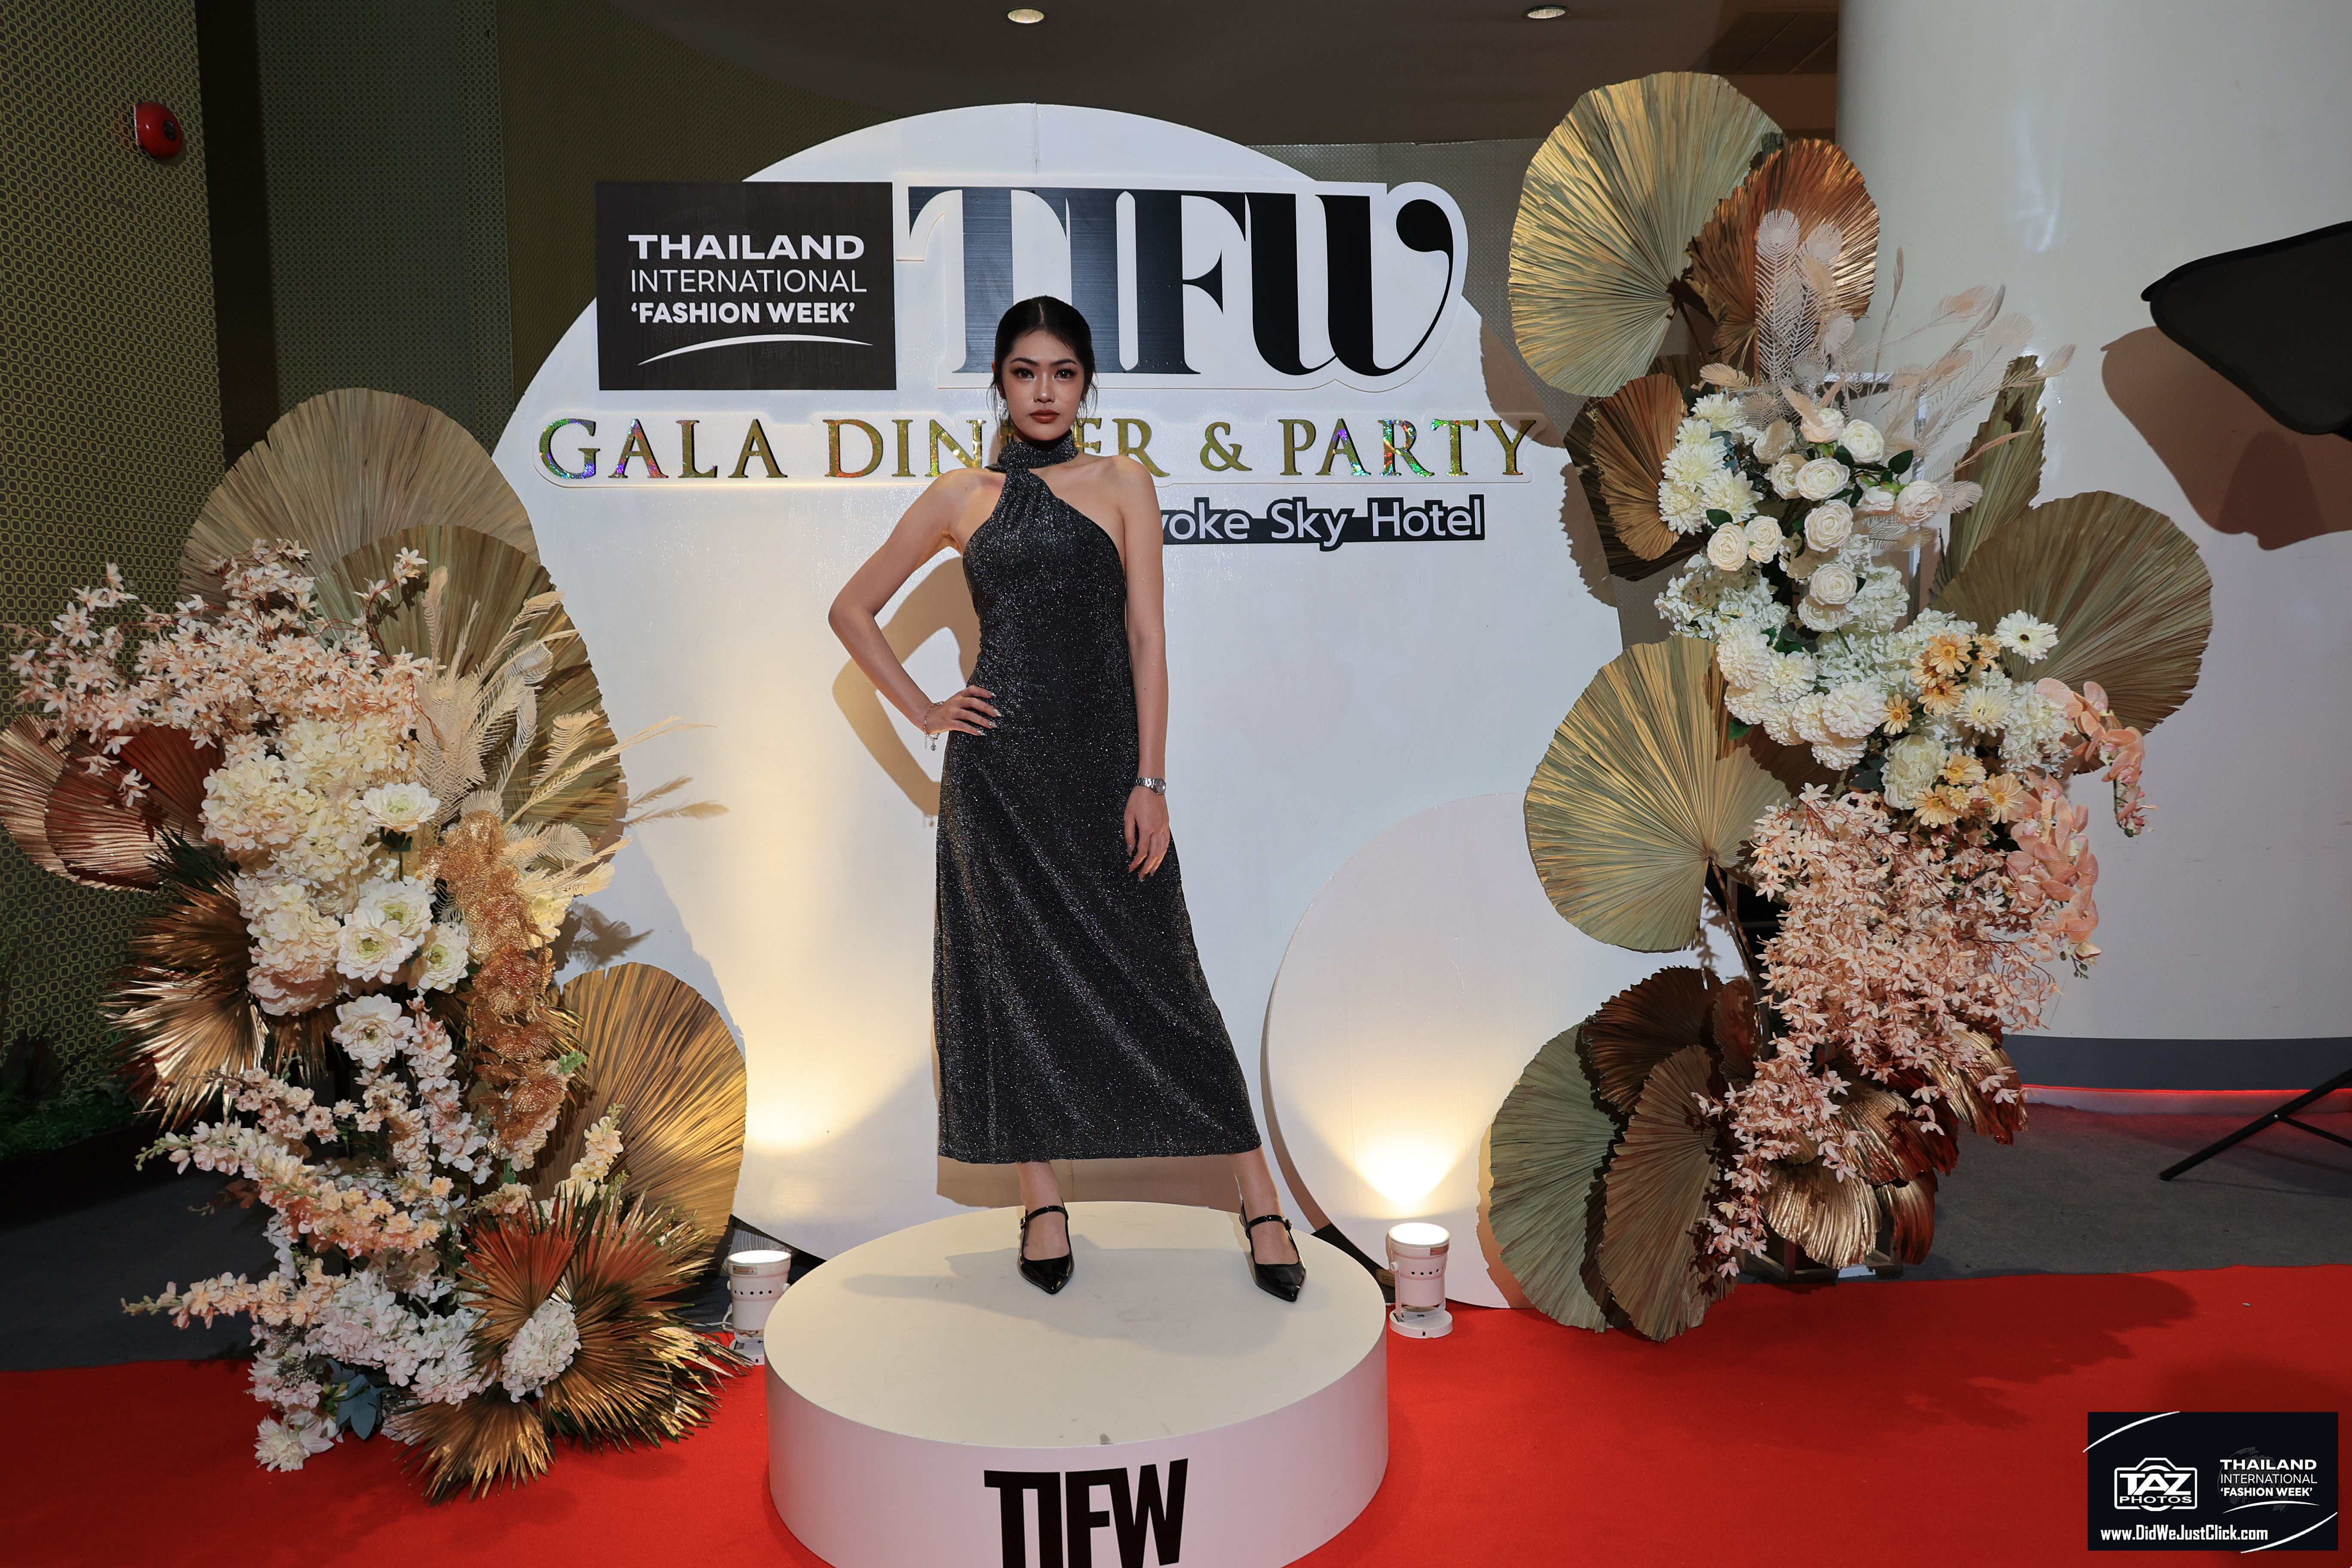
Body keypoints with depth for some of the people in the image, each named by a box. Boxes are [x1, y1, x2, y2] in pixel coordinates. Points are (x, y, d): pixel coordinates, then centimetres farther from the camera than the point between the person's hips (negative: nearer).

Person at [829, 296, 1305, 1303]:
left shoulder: (1122, 485, 5)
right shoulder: (962, 498, 8)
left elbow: (1146, 636, -2)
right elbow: (853, 609, 16)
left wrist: (1150, 782, -8)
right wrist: (922, 711, 5)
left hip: (1103, 759, -1)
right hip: (998, 768, 2)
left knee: (1154, 976, -1)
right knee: (1016, 974, 6)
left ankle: (1259, 1201, 8)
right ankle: (1042, 1201, 20)